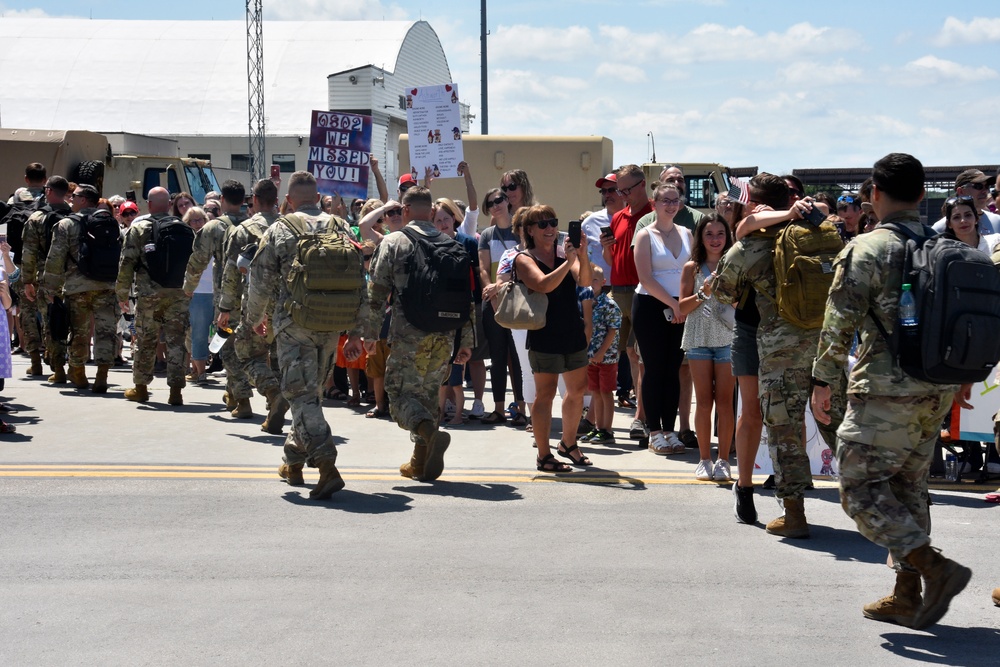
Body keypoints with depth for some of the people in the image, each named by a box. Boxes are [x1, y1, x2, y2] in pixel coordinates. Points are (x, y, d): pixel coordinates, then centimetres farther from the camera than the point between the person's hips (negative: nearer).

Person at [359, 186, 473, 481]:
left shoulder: (393, 243, 0)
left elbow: (376, 292, -3)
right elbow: (466, 294, 12)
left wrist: (370, 332, 5)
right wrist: (465, 341, 16)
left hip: (410, 335, -4)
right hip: (446, 337, 5)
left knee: (400, 392, 2)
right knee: (428, 393, 15)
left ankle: (430, 433, -26)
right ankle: (421, 463, 17)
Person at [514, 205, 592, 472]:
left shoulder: (565, 254, 10)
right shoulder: (524, 259, -3)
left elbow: (585, 281, -6)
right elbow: (544, 285, -21)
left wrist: (582, 255, -21)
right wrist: (568, 261, -25)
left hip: (573, 333, 6)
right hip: (544, 336, -6)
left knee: (578, 390, 14)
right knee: (545, 393, -2)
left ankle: (568, 444, 32)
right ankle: (544, 455, 6)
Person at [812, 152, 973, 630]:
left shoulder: (865, 250, -10)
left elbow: (840, 323, -13)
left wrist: (823, 381, -4)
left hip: (886, 393, -7)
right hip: (937, 392, 7)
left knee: (861, 488, 0)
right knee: (909, 488, 15)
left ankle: (936, 568, -12)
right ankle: (907, 598, 19)